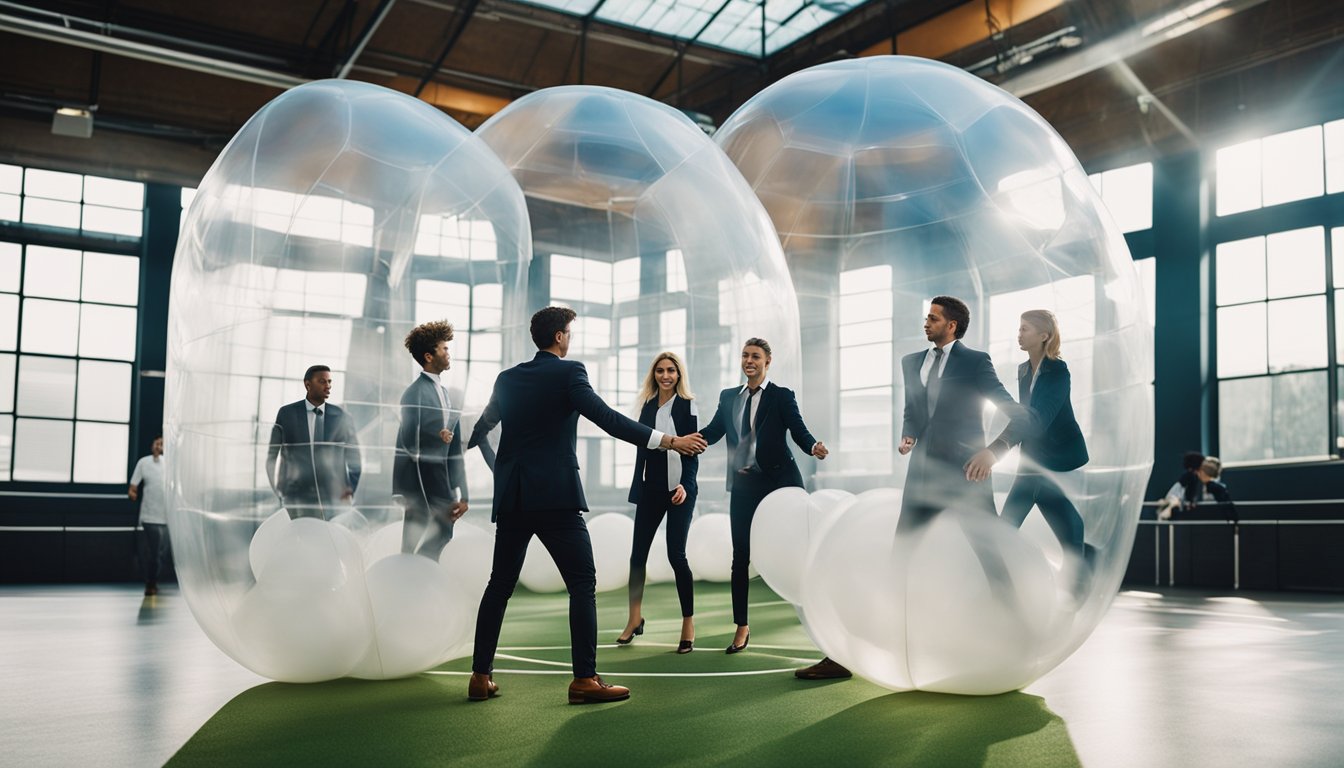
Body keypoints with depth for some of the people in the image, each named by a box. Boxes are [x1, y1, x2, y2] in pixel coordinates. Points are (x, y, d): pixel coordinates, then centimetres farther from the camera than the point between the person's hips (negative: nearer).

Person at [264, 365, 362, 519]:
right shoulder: (286, 413, 6)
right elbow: (271, 456, 12)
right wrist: (278, 492, 6)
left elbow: (354, 460, 11)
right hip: (297, 498, -1)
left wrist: (350, 489, -4)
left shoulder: (343, 418, 7)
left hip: (334, 500, 1)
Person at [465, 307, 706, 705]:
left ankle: (480, 676, 15)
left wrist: (460, 446, 51)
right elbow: (606, 418, -16)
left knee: (499, 585, 13)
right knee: (582, 584, -1)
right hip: (555, 496, -6)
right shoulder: (569, 372, -5)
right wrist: (668, 441, -17)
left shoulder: (507, 379, 13)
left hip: (511, 498, 6)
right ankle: (585, 679, -4)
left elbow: (482, 425, 28)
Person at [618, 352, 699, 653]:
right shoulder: (648, 405, 9)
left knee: (676, 554, -6)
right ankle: (635, 619, 20)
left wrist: (685, 485, -21)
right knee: (638, 552, 5)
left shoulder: (687, 405, -3)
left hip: (680, 489, -4)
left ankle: (688, 625, 3)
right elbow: (642, 448, 12)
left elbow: (692, 450, -7)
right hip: (651, 488, 4)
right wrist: (637, 488, 11)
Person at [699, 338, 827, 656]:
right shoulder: (728, 397, 12)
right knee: (740, 556, 6)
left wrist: (814, 447, -30)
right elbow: (712, 431, 4)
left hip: (778, 480, -4)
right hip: (743, 485, 4)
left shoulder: (782, 396, 0)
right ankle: (742, 629, 14)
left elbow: (798, 431, -8)